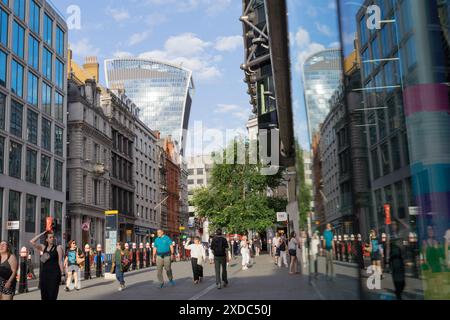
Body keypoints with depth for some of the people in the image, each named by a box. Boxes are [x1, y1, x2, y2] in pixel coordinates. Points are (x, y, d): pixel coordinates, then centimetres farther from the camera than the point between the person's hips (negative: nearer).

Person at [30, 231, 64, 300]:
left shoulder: (58, 248, 1)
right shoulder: (43, 248, 11)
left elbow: (60, 262, -2)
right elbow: (32, 242, 3)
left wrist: (62, 274, -7)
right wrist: (42, 234, 4)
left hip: (54, 273, -4)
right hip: (44, 273, 4)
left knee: (52, 296, -8)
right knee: (44, 296, 7)